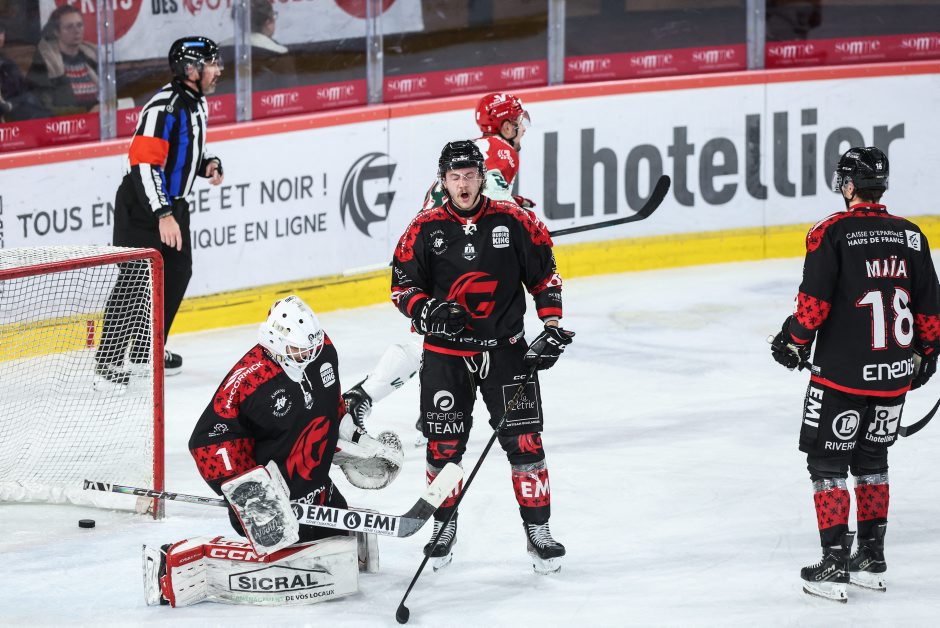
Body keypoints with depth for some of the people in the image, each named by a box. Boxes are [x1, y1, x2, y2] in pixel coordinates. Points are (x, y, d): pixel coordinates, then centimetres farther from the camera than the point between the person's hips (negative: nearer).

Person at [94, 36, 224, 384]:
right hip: (141, 206, -10)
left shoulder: (197, 103, 7)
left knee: (177, 274, 14)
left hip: (171, 202, 10)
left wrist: (209, 164, 2)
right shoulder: (164, 107, -25)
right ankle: (108, 361, -10)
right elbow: (144, 163, -30)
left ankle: (148, 350, 27)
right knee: (136, 280, -13)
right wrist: (163, 215, -33)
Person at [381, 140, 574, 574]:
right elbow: (402, 286, 1)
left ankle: (538, 530, 7)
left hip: (505, 349, 0)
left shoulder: (514, 222, -3)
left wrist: (552, 328, -2)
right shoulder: (424, 230, -4)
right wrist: (427, 311, -19)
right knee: (443, 445, 3)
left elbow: (545, 276, 5)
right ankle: (444, 525, 23)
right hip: (445, 354, 0)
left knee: (524, 440, -3)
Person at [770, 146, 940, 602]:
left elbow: (814, 301, -14)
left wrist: (793, 341, 2)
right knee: (871, 460, 20)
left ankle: (834, 566, -1)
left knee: (827, 463, 4)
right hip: (894, 375, 5)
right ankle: (872, 558, 23)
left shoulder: (832, 234, -10)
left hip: (842, 375, -5)